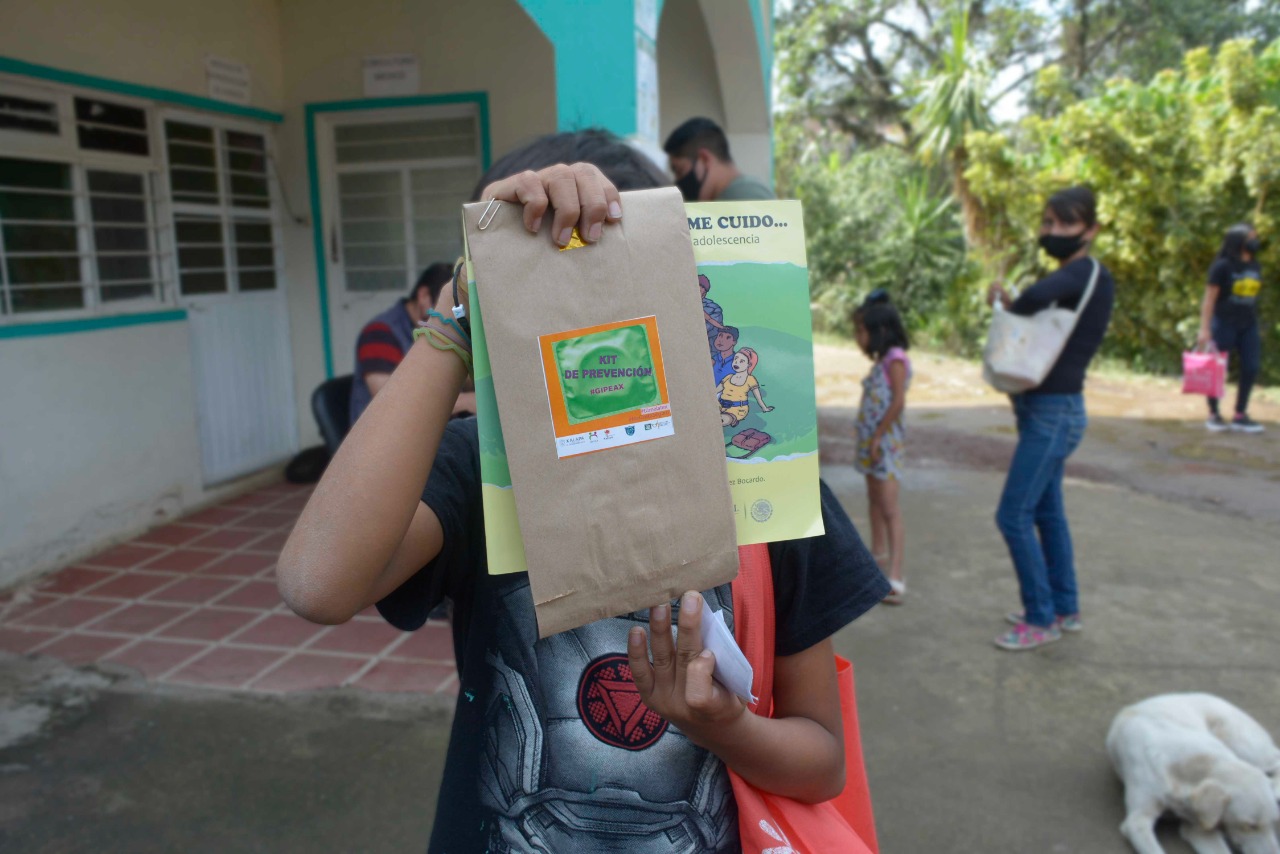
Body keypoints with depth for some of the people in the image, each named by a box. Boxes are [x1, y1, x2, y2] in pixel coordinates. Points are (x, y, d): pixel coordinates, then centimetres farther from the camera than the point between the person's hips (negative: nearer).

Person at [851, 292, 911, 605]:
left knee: (889, 508, -13)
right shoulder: (881, 360, 14)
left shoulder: (895, 359, -14)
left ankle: (896, 578, -14)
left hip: (886, 441, -10)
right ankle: (877, 552, 41)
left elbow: (898, 402, -23)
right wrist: (868, 437, 11)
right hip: (872, 441, 10)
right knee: (874, 499, 23)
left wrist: (877, 436, -21)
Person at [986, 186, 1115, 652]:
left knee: (1014, 516, -6)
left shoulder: (1088, 273, -16)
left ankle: (1042, 620, 6)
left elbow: (1036, 297, -36)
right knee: (1047, 513, 18)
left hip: (1054, 412, -10)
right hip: (1045, 409, 10)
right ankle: (1065, 609, 30)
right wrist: (1007, 304, -7)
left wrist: (1009, 303, -15)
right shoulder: (1072, 277, 14)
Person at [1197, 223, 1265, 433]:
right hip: (1224, 323, -6)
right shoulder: (1222, 266, -9)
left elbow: (1252, 296, 16)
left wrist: (1256, 326, 15)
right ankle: (1213, 414, 14)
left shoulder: (1254, 266, 10)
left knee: (1251, 368, 3)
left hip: (1248, 325, 6)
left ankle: (1240, 416, 13)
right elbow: (1209, 298, -10)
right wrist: (1204, 328, -15)